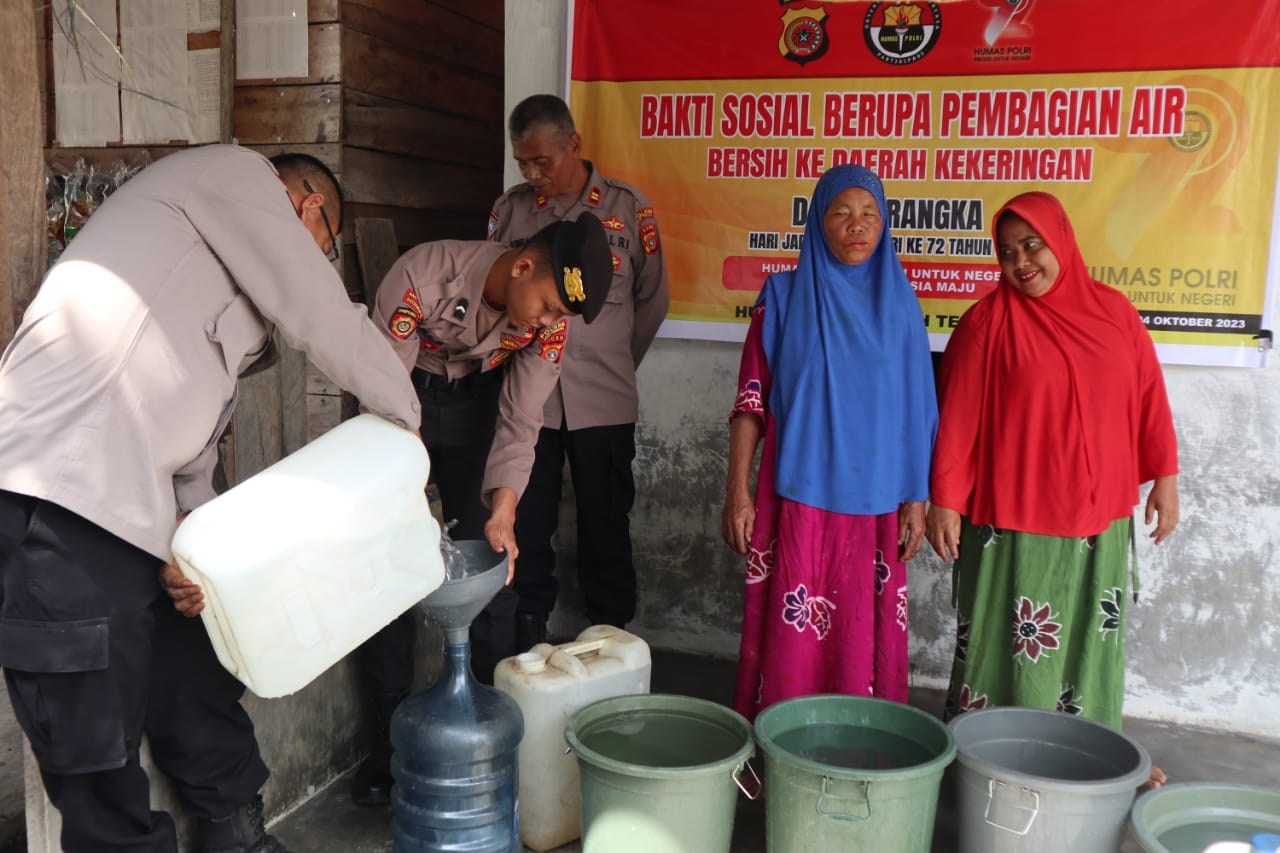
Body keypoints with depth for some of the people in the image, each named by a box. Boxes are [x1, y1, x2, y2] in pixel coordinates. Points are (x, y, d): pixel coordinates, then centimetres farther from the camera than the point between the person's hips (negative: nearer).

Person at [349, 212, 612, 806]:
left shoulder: (552, 321, -21)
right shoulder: (422, 275, -33)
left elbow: (520, 421, -19)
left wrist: (502, 511, -33)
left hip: (474, 403, 2)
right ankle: (389, 736, 9)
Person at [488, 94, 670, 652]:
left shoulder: (628, 208, 1)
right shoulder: (509, 209, 6)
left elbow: (652, 299, 9)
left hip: (603, 401, -1)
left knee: (606, 524, 7)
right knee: (527, 523, 7)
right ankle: (528, 636, 23)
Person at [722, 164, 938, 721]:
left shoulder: (898, 301, 6)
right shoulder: (784, 295, 1)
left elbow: (914, 410, 7)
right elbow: (751, 400, 0)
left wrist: (916, 498, 4)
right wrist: (737, 491, -5)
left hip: (873, 501, 2)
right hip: (797, 495, -1)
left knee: (863, 633, 7)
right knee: (792, 632, 1)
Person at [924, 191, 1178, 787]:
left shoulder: (1114, 312, 5)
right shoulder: (989, 322, -7)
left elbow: (1149, 399, 9)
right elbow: (956, 417, -7)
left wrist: (1164, 477, 6)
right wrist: (944, 500, -9)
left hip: (1100, 514, 4)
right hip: (1012, 518, -4)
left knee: (1093, 632, 14)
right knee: (1008, 640, 4)